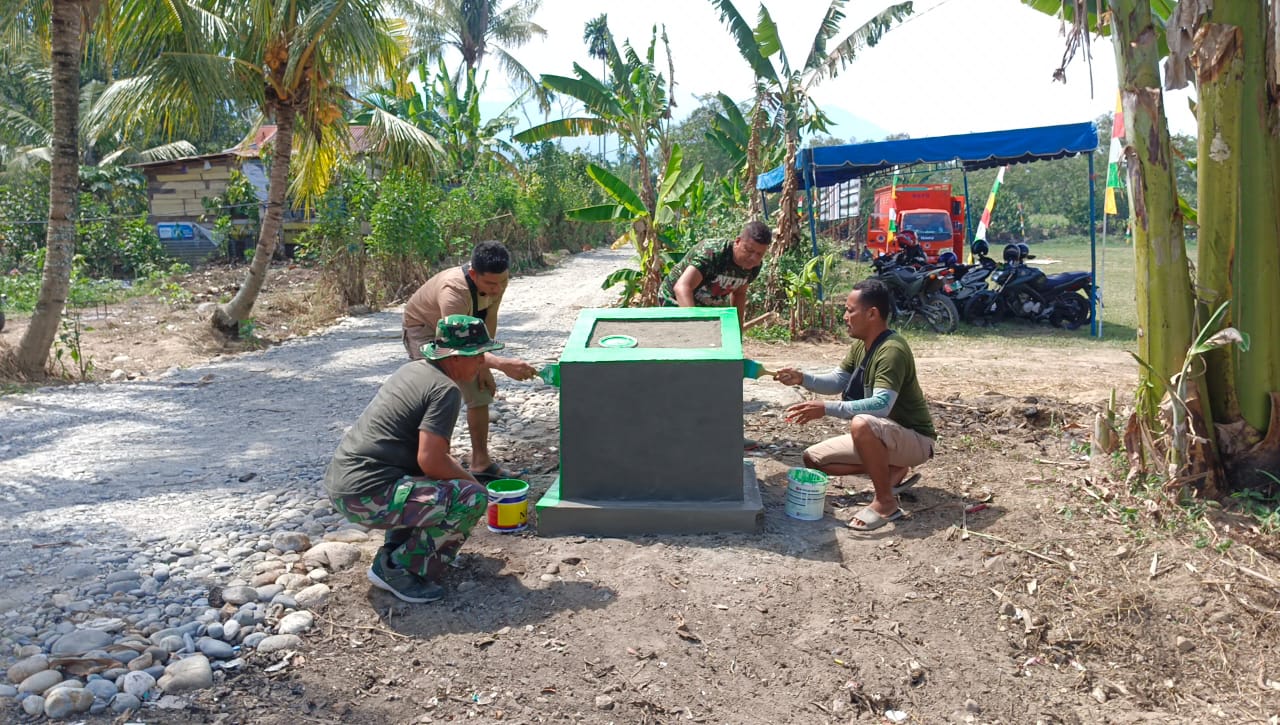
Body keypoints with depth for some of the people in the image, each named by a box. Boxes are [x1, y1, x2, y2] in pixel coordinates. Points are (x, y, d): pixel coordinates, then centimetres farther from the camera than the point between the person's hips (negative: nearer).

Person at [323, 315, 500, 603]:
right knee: (472, 498, -12)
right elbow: (430, 461, -22)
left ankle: (394, 550, 20)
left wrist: (460, 473, 18)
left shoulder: (414, 368, 13)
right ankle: (400, 570, -5)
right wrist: (469, 480, -3)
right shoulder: (446, 389, -14)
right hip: (366, 498, -10)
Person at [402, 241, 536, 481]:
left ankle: (481, 461, 9)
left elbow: (489, 322, -8)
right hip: (423, 328, -7)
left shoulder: (495, 281, -23)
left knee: (481, 390, 2)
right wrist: (501, 364, -65)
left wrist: (484, 367, -10)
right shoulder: (454, 291, -44)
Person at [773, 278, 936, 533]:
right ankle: (892, 470, 8)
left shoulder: (892, 350, -27)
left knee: (862, 424, -41)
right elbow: (837, 381, 8)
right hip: (880, 436, 9)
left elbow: (881, 405, -37)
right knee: (813, 459, 3)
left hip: (914, 439, -9)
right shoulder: (861, 345, 2)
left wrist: (827, 408, -41)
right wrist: (802, 379, -11)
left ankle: (886, 502, -22)